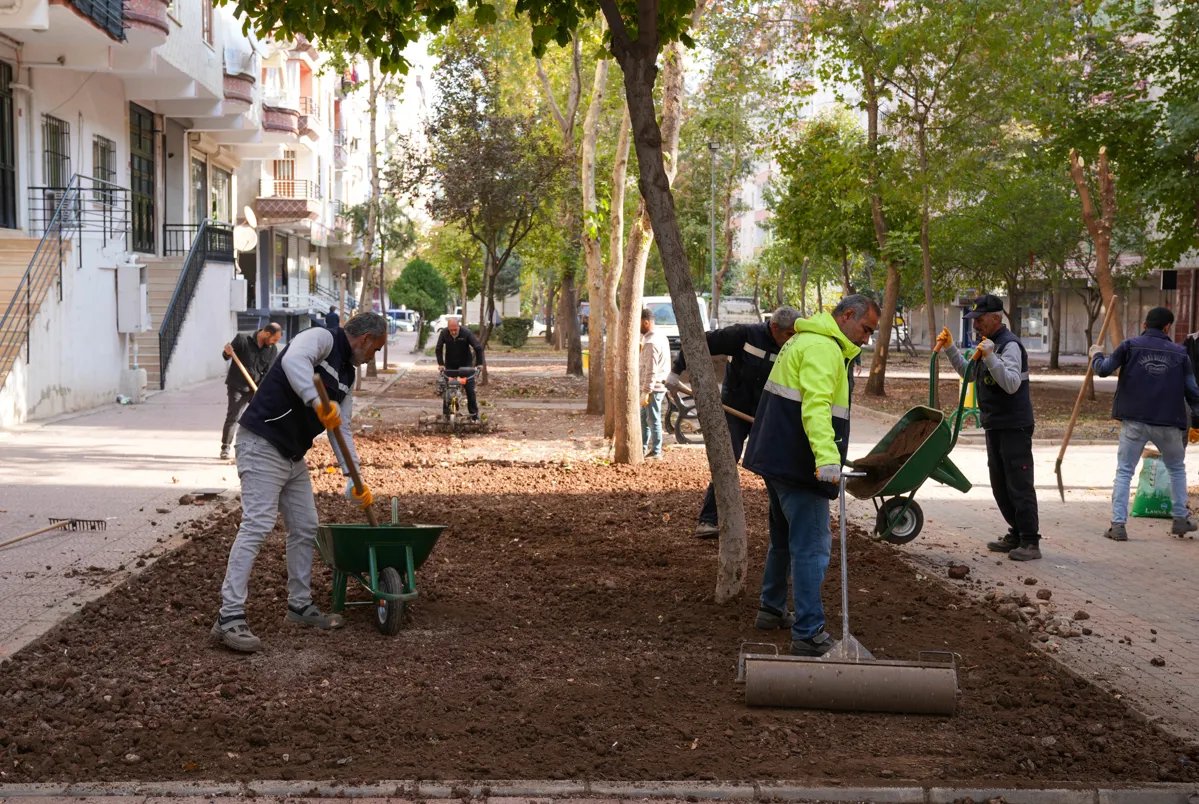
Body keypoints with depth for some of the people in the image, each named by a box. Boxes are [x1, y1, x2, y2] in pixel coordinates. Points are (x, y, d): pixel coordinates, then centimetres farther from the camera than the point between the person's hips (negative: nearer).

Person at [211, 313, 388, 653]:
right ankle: (229, 618, -19)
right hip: (262, 446, -10)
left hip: (294, 456, 10)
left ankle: (300, 605, 26)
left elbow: (342, 429, 17)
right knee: (257, 525, -17)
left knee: (305, 528, 13)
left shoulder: (348, 373, 16)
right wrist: (317, 400, -47)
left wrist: (354, 476, 10)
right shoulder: (322, 339, -11)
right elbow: (293, 360, -35)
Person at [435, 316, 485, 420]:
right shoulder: (444, 333, -16)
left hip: (466, 364, -2)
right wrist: (441, 364, -12)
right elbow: (439, 349, -5)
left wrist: (479, 364, -19)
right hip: (450, 365, 2)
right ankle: (446, 413, 7)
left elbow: (478, 348, -17)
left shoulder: (466, 332, -22)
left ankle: (474, 414, 6)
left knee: (470, 390, -3)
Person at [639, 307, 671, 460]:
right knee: (643, 418, 17)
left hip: (653, 387, -10)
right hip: (658, 385, 10)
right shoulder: (659, 335, 12)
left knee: (653, 420, -3)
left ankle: (656, 452, 3)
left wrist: (646, 392, -22)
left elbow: (651, 370, -23)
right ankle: (643, 448, 25)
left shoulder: (651, 342, -20)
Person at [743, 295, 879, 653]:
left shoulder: (806, 340, 19)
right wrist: (827, 457, -41)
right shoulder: (824, 349, -16)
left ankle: (771, 610, 36)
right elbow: (816, 407, -30)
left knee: (784, 538, 23)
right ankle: (809, 634, -10)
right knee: (811, 546, -9)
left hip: (776, 458, 11)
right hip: (797, 464, -11)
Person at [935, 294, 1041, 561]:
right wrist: (949, 348, 15)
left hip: (1014, 427, -10)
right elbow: (968, 373, 26)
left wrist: (990, 357, -34)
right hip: (995, 426, 10)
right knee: (1000, 486, 14)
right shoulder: (987, 342, 15)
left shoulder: (1009, 344, -16)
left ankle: (1030, 542, -6)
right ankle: (1017, 535, 22)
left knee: (1019, 484, -9)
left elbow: (1012, 384, -27)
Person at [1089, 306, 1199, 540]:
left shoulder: (1130, 346, 0)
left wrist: (1096, 355, 18)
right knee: (1177, 469, 23)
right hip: (1168, 424, 1)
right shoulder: (1179, 353, 4)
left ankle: (1118, 524, -3)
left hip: (1134, 422, -1)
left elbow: (1104, 370, -2)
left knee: (1124, 472, 6)